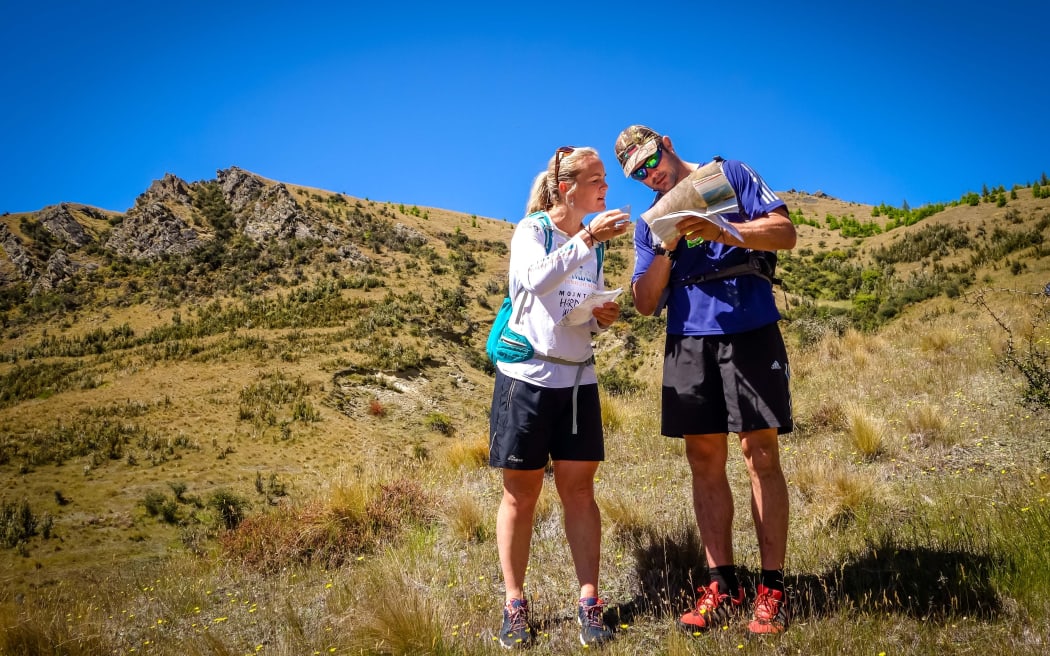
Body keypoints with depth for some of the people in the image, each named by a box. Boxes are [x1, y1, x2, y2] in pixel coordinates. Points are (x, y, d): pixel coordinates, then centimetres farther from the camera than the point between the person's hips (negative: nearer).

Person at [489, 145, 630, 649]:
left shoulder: (594, 242, 12)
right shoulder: (531, 230, -5)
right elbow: (538, 279, -27)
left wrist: (604, 317, -1)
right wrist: (588, 238, -31)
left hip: (578, 379, 5)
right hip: (527, 376, -5)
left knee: (579, 490, 2)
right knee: (521, 494, 2)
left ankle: (588, 604, 7)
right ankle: (514, 606, 12)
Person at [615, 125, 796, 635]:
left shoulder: (729, 174, 7)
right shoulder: (649, 224, 16)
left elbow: (785, 232, -3)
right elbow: (645, 303, 9)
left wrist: (720, 231, -17)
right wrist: (667, 248, -6)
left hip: (749, 331, -4)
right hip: (687, 340, 4)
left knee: (760, 454, -5)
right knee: (704, 460, 2)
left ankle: (772, 588, 1)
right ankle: (722, 584, 10)